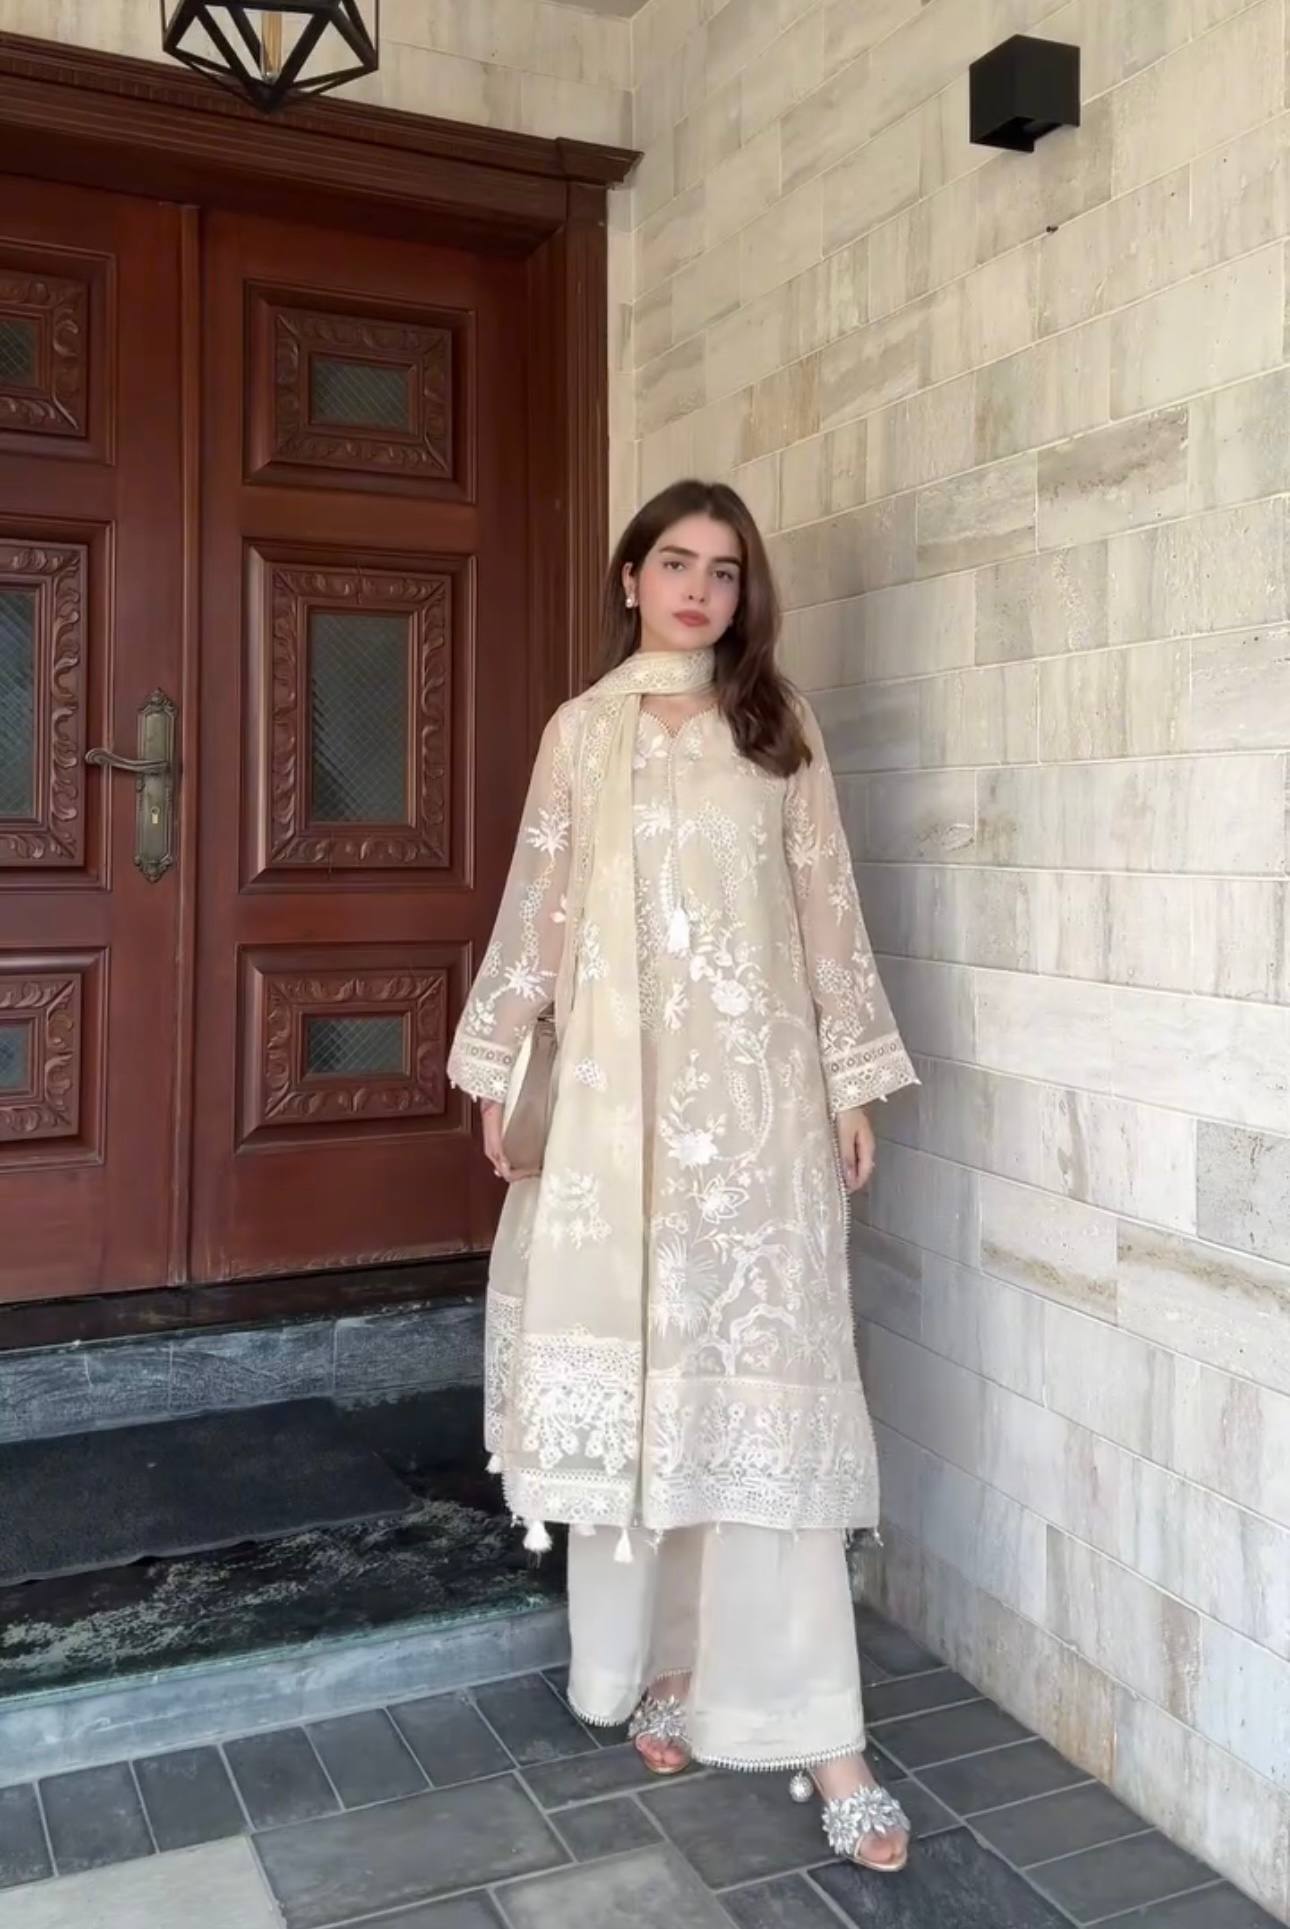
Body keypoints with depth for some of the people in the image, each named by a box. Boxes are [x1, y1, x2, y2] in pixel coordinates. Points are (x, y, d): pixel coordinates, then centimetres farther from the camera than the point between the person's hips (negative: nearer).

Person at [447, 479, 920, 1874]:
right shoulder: (578, 732, 10)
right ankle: (658, 1661, 23)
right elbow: (537, 911, 10)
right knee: (628, 1367, 5)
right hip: (613, 1091, 1)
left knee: (767, 1382, -4)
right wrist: (496, 1071, 7)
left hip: (753, 1093, -1)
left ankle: (812, 1730, 2)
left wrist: (852, 1081, 1)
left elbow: (827, 908, 6)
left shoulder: (778, 726, 9)